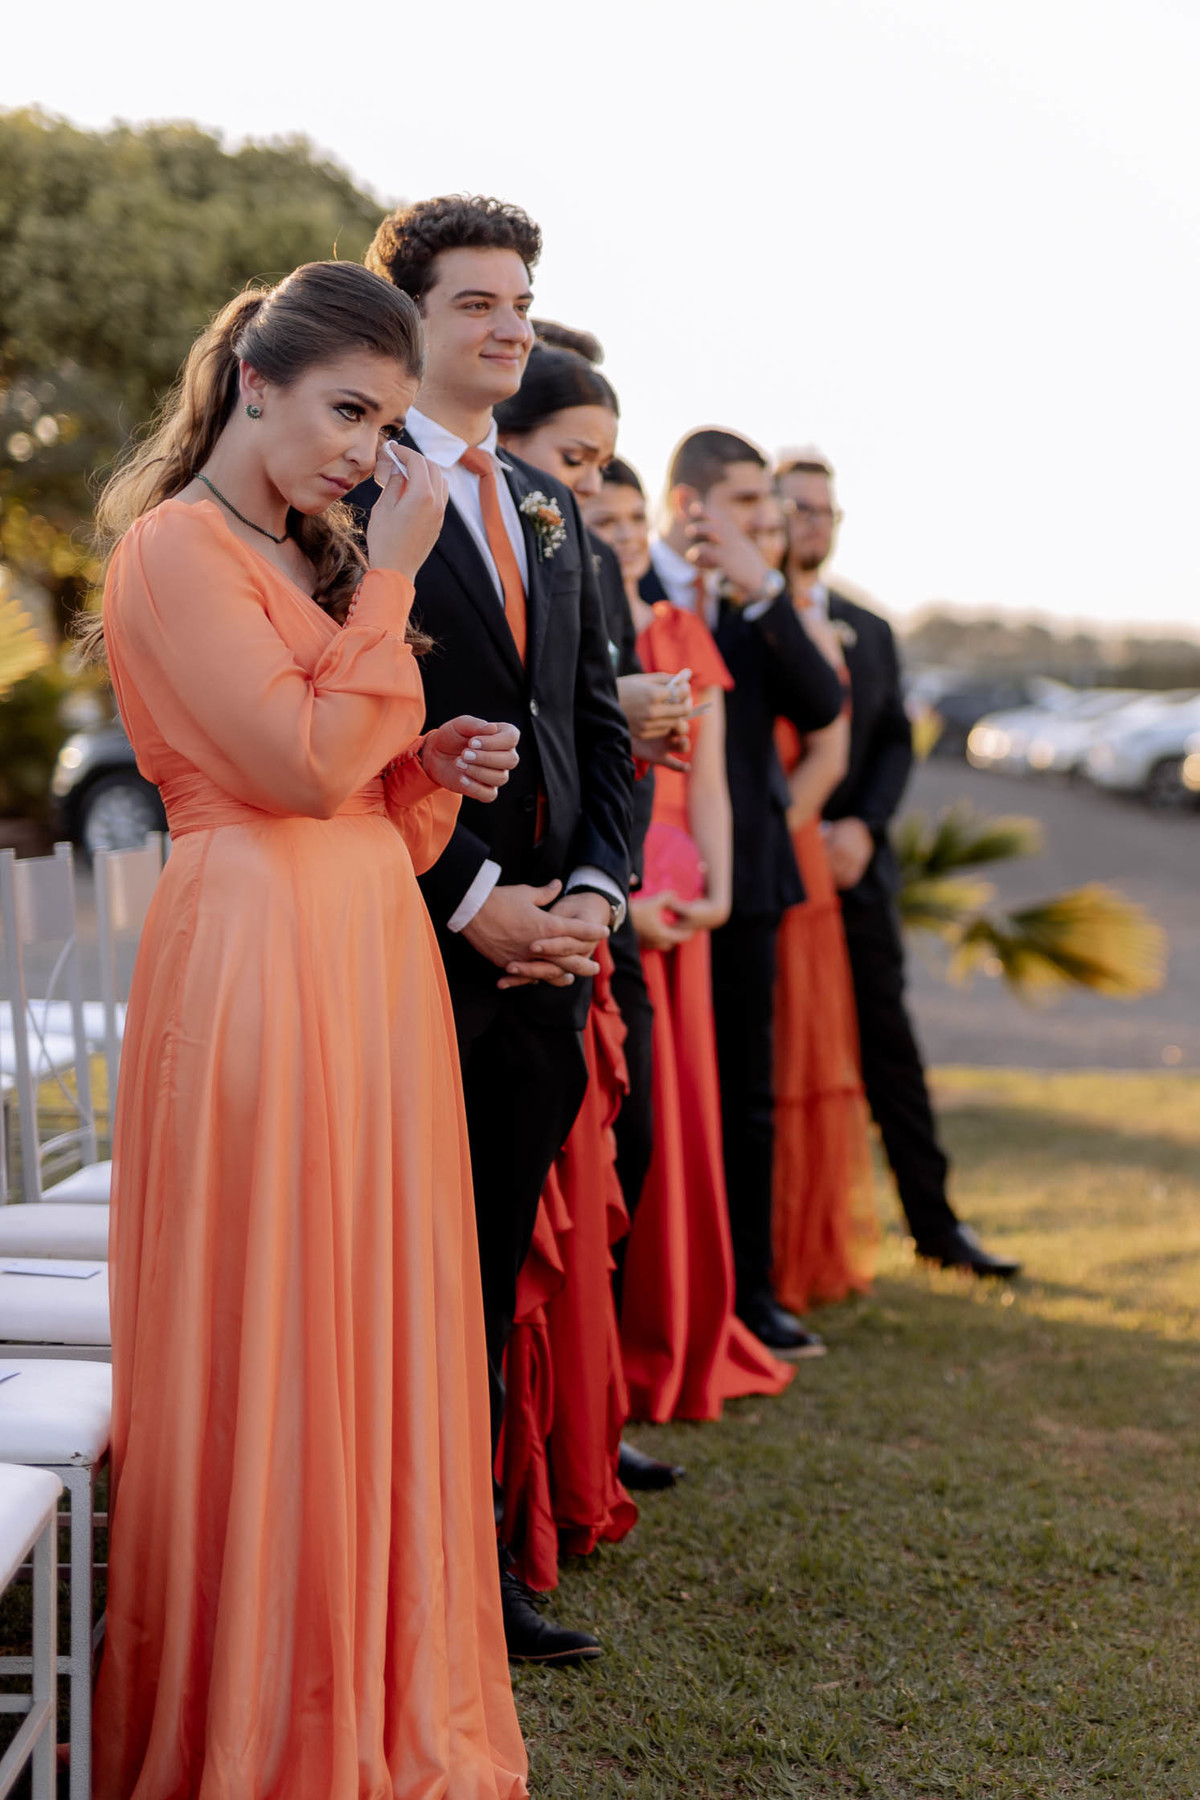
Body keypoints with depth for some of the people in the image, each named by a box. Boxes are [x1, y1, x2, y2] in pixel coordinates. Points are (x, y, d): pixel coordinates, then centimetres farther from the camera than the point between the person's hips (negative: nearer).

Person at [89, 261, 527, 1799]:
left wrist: (436, 767, 2)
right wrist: (389, 578, -10)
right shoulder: (177, 548, -7)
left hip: (372, 953, 9)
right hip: (259, 959, -8)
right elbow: (301, 762, -16)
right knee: (267, 1334, -2)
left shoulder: (311, 555, 19)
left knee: (374, 1312, 11)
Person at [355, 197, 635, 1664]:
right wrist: (473, 900, -14)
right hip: (423, 943, -7)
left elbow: (599, 719, 17)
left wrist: (594, 889, 2)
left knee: (489, 1272, 12)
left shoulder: (549, 507, 18)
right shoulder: (356, 491, -7)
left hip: (548, 942, 7)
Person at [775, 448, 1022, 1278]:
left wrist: (863, 825, -6)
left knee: (888, 1039, 6)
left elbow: (896, 741, 11)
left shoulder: (869, 631, 16)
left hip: (853, 862, 4)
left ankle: (936, 1222, 11)